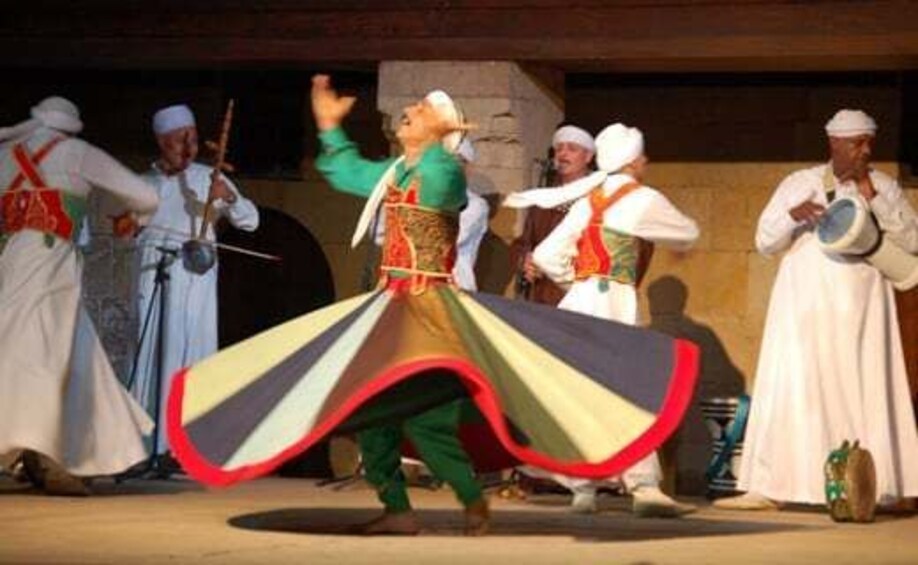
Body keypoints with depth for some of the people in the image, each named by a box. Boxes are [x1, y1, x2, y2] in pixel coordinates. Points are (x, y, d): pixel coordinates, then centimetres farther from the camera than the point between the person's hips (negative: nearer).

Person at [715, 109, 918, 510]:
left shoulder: (884, 187, 6)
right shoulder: (798, 183, 6)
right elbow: (765, 243, 6)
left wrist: (871, 195, -11)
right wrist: (792, 216, -14)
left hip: (859, 307, 0)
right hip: (804, 303, 0)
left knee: (863, 392, -3)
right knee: (788, 388, -2)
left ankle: (872, 489, -1)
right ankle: (766, 488, -2)